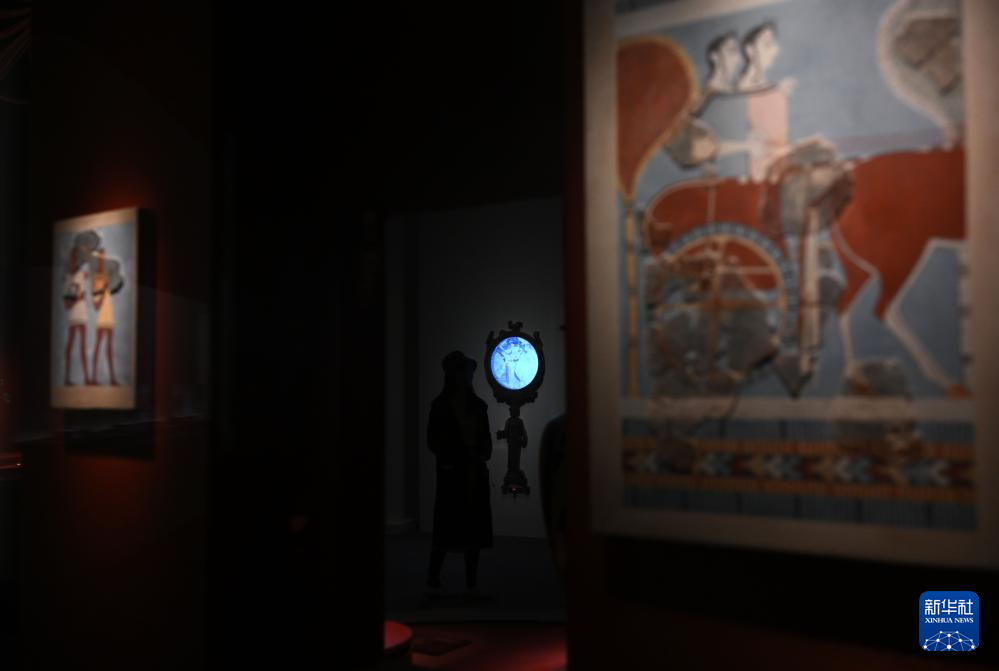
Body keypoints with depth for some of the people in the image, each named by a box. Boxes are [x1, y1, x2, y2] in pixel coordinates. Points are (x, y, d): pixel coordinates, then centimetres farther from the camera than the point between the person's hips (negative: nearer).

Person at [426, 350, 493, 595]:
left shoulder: (478, 405, 11)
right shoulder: (441, 405, -2)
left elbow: (486, 436, 13)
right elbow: (433, 440, -5)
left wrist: (484, 453, -6)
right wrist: (455, 457, -12)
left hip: (475, 473, 5)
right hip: (452, 473, -4)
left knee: (475, 526, 4)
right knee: (448, 526, -4)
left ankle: (472, 580, 10)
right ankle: (433, 578, 6)